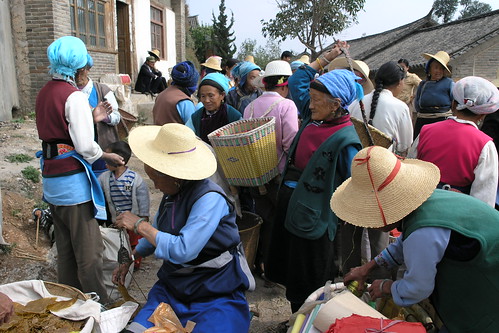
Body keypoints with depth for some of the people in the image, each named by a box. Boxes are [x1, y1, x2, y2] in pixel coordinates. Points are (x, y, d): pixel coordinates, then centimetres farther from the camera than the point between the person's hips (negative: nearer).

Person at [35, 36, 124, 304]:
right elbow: (84, 146, -20)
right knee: (89, 250, 2)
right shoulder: (75, 96, -15)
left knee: (65, 247, 19)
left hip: (51, 178, 8)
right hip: (73, 181, -8)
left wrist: (91, 119, 13)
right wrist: (107, 156, -3)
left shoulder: (44, 93, 9)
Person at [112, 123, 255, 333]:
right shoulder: (172, 193, 2)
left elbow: (183, 251, -26)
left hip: (217, 294, -6)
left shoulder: (209, 199, -21)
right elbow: (157, 234, 21)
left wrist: (139, 225, -16)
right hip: (173, 289, 6)